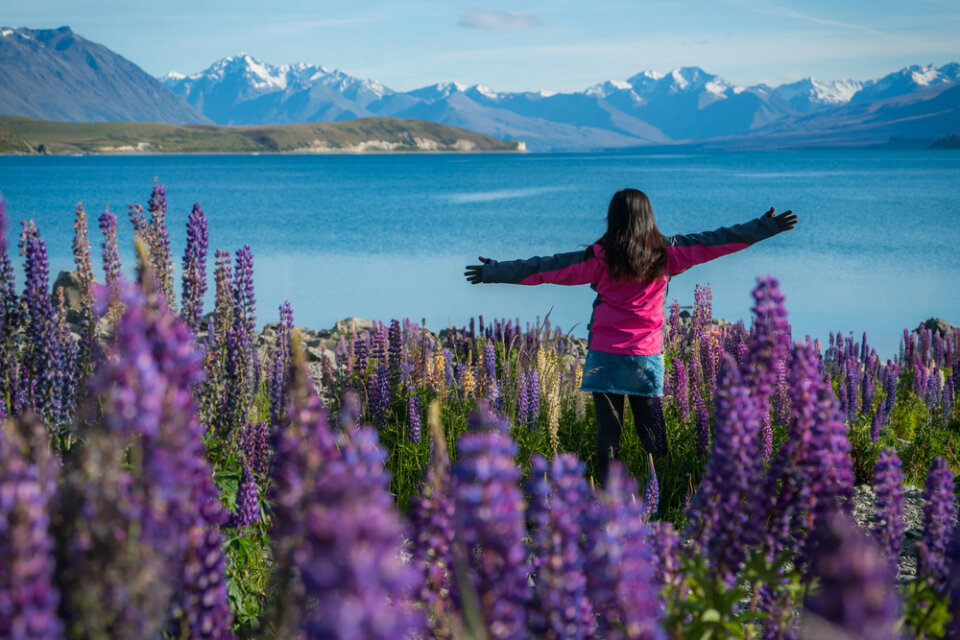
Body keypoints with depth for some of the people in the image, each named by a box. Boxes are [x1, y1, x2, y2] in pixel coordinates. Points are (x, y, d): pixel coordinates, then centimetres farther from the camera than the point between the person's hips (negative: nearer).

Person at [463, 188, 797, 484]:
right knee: (651, 427, 10)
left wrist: (493, 272, 5)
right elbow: (715, 241, 5)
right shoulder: (666, 253, 0)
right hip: (647, 356, 2)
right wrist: (766, 227, 13)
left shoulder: (600, 258, -5)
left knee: (607, 427, 3)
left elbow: (546, 268, -2)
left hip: (606, 355, -2)